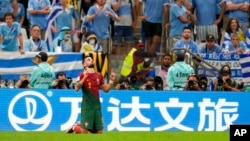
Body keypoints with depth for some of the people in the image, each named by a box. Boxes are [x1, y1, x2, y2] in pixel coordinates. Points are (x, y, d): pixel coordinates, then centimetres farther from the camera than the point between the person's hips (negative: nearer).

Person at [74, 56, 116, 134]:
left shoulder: (99, 76, 11)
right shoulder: (82, 75, -5)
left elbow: (106, 89, 17)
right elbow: (76, 88, -19)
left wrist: (111, 81, 2)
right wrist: (84, 77, -28)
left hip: (97, 106, 6)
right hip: (87, 106, -6)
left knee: (99, 130, 6)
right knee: (84, 129, -9)